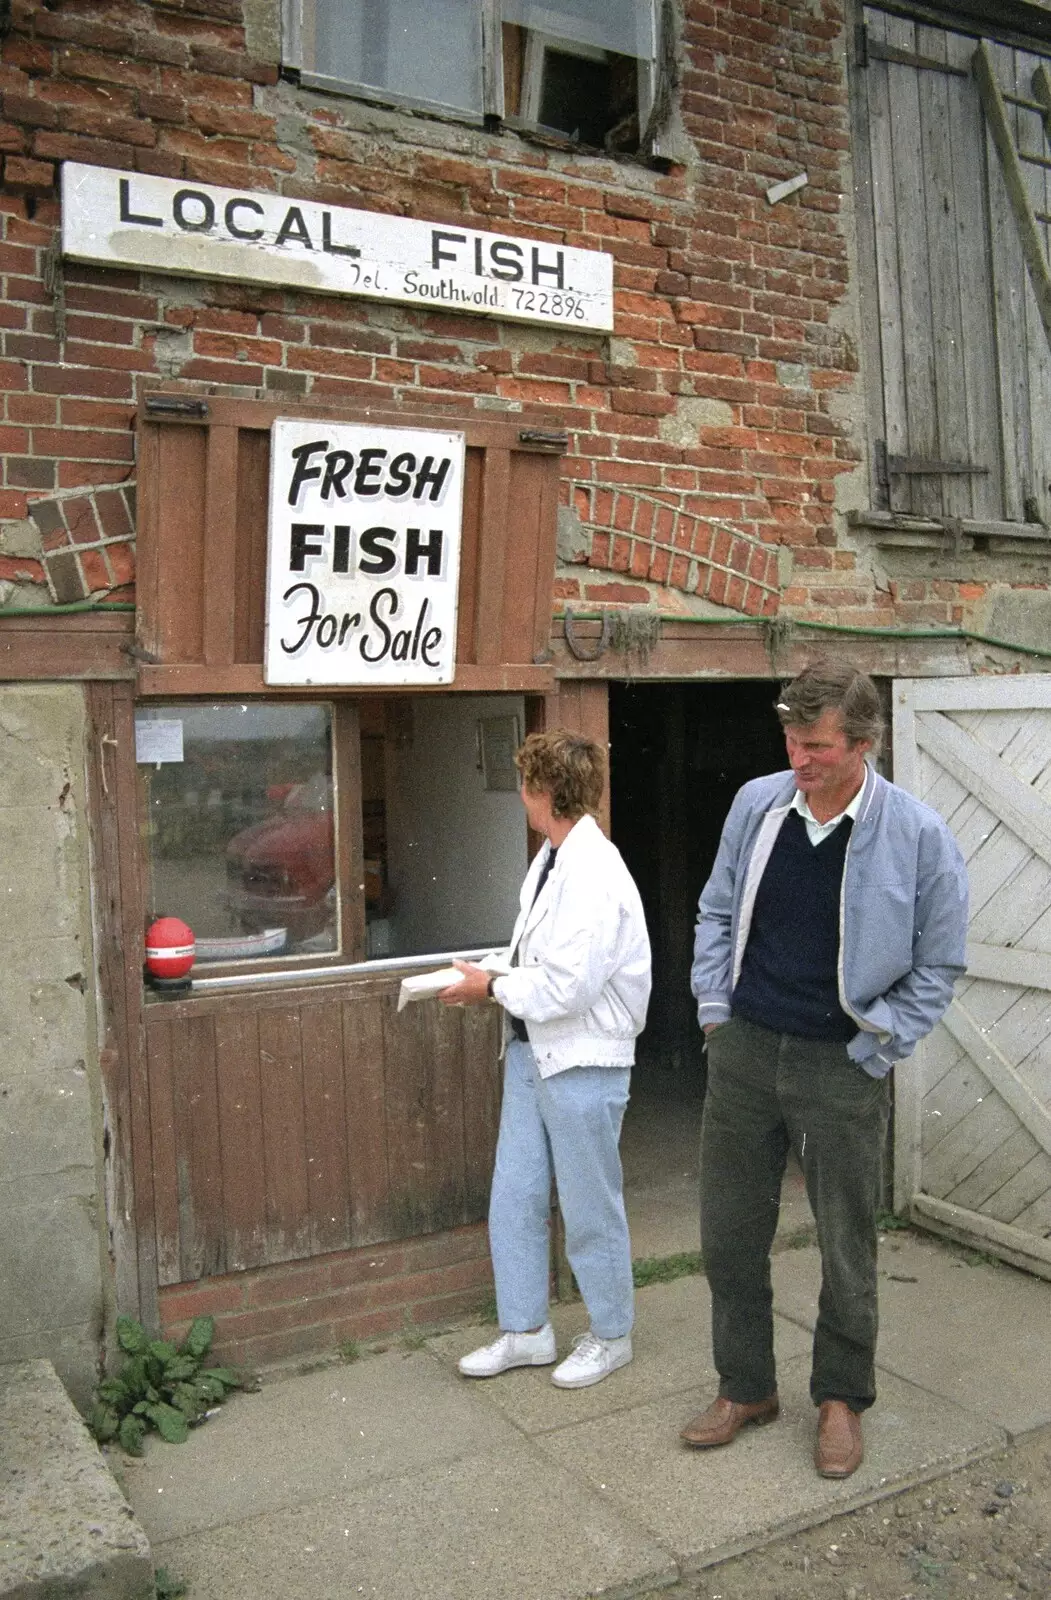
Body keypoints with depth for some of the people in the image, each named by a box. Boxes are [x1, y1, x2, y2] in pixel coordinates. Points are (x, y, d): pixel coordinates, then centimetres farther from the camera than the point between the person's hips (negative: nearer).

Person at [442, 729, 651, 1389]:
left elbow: (567, 984, -26)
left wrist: (492, 988, -13)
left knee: (591, 1208, 9)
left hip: (583, 1061, -9)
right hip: (532, 1051, 9)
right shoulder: (552, 859, 7)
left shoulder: (594, 872, -24)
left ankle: (611, 1335, 30)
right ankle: (525, 1330, 32)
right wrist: (494, 979, 0)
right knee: (514, 1199, 15)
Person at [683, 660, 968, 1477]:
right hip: (744, 1051, 4)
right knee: (730, 1236, 13)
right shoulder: (757, 804, -2)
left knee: (847, 1247, 10)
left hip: (842, 1067, -3)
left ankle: (841, 1399, 33)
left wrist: (876, 1048, -5)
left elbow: (938, 964, -2)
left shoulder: (919, 835, -12)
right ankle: (746, 1388, 34)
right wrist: (714, 1008, 6)